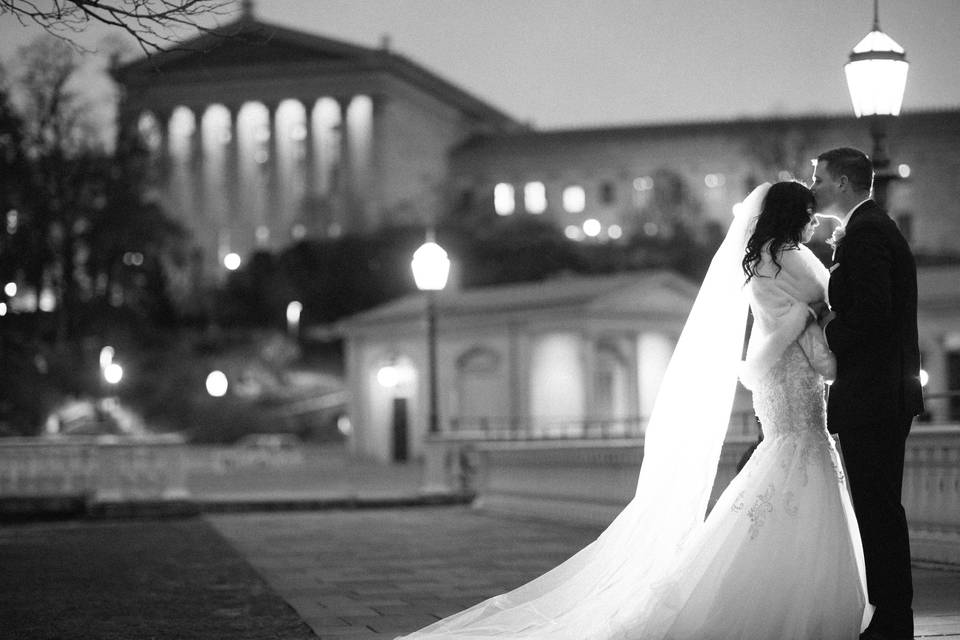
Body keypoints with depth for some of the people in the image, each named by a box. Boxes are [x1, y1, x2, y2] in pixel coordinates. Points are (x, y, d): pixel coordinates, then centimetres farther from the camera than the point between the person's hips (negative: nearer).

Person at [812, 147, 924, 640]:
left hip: (870, 397, -11)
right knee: (880, 511, 14)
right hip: (887, 395, 11)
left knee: (878, 512, -7)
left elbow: (873, 313, -25)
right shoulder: (878, 227, 19)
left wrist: (830, 330, -10)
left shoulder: (864, 234, -15)